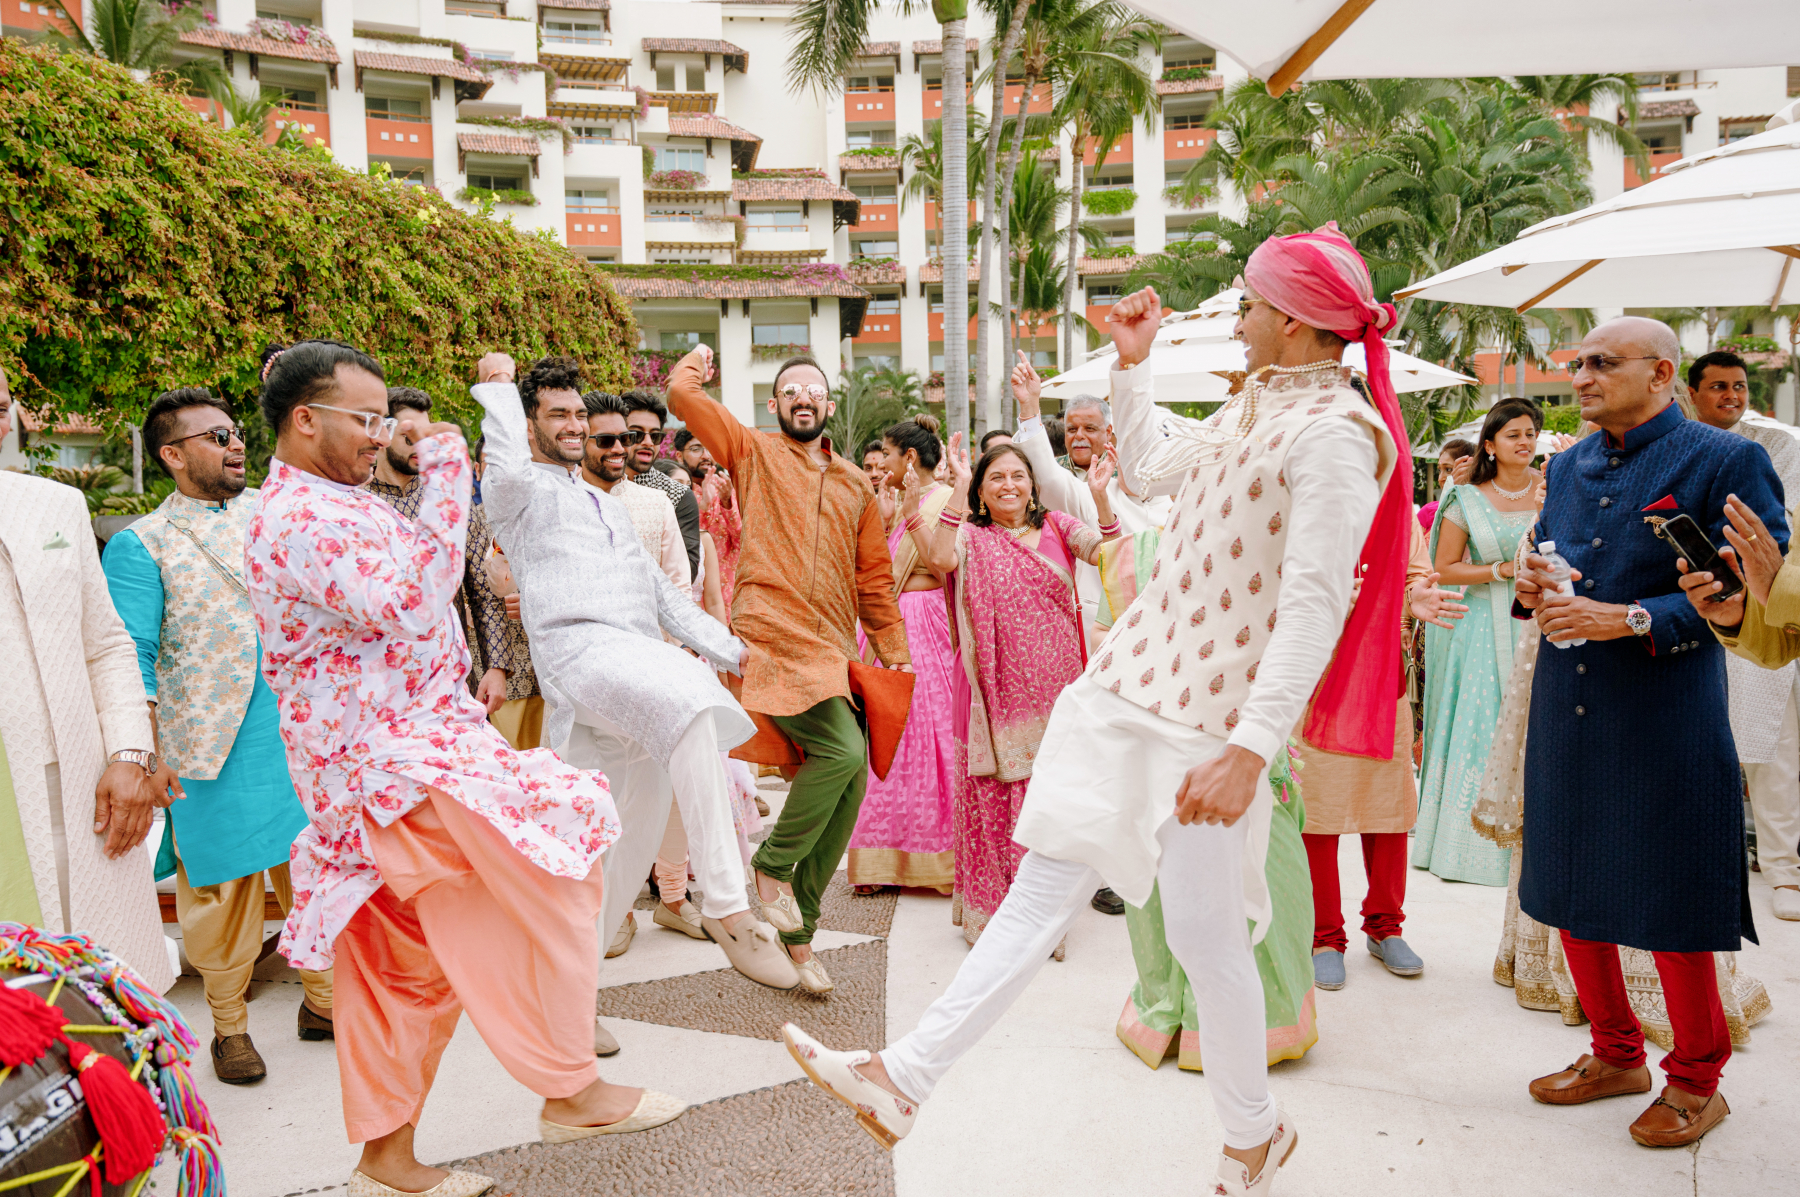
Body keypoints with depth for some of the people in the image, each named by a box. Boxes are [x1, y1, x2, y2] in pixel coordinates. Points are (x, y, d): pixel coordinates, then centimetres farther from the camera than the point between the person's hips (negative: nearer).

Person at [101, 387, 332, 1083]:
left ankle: (324, 999, 26)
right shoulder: (140, 546, -2)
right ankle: (229, 1027, 23)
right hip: (213, 752, -4)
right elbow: (130, 658, -7)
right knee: (224, 890, 6)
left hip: (306, 735, 4)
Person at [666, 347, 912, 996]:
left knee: (849, 786, 1)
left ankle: (797, 931, 15)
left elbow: (873, 577, 25)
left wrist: (895, 653, 22)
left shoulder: (854, 484, 22)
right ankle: (773, 865, -1)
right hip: (773, 640, -6)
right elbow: (683, 394, -1)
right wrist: (698, 361, 21)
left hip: (834, 651, 6)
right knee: (843, 750, -25)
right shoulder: (755, 452, 8)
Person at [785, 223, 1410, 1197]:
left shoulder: (1332, 431, -13)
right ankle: (904, 1079, 7)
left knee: (1203, 936, 4)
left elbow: (1314, 606, -20)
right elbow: (1146, 471, 31)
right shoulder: (1251, 408, 15)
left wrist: (1251, 748, -26)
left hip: (1210, 714, -8)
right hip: (1133, 680, 8)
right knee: (1045, 885, 6)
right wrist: (1132, 365, 29)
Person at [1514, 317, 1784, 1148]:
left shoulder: (1724, 462, -8)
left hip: (1664, 723, -6)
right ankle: (1616, 1054, 34)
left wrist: (1631, 620, -21)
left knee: (1673, 910, 4)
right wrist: (1534, 591, -2)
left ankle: (1695, 1081, 25)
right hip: (1566, 718, 7)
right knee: (1571, 895, 14)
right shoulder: (1568, 466, 12)